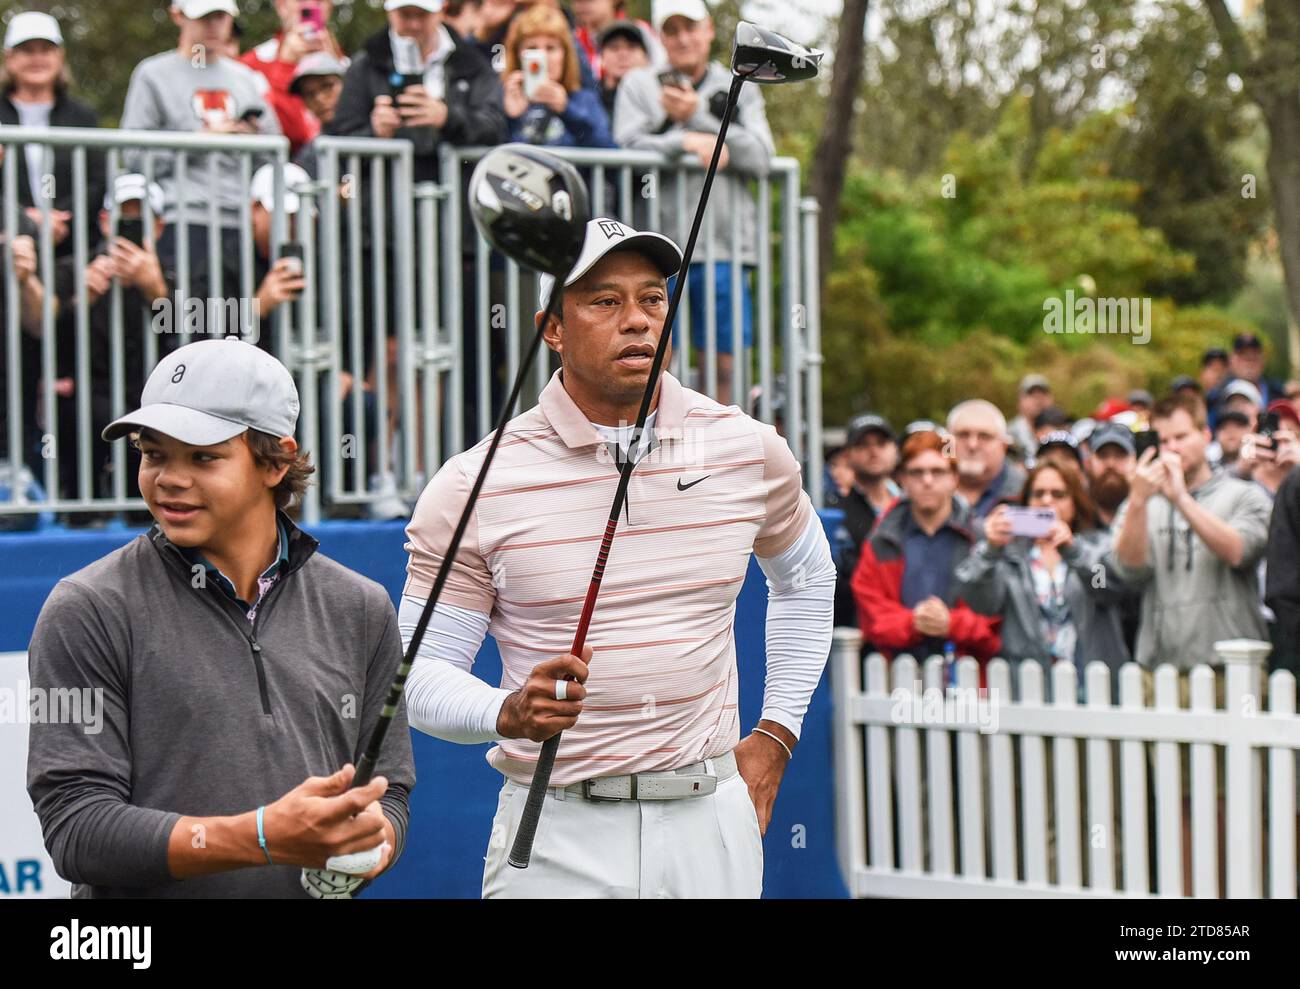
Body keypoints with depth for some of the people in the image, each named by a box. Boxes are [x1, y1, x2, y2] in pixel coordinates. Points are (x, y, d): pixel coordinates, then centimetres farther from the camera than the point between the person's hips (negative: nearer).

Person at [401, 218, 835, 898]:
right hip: (556, 837, -2)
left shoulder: (749, 451, 3)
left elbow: (806, 577, 23)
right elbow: (422, 671, -4)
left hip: (711, 823, 3)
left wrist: (775, 734, 16)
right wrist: (508, 712, -24)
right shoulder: (474, 485, -7)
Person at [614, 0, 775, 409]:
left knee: (724, 361, 2)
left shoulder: (739, 89, 14)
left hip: (724, 247, 2)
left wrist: (697, 118, -6)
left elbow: (760, 157, -2)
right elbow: (627, 148, -5)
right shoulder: (639, 85, 11)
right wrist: (685, 141, -15)